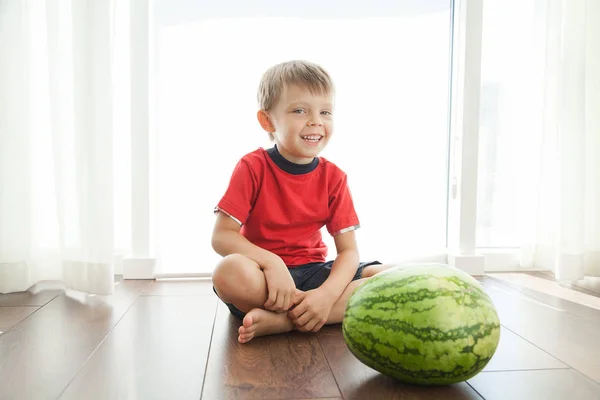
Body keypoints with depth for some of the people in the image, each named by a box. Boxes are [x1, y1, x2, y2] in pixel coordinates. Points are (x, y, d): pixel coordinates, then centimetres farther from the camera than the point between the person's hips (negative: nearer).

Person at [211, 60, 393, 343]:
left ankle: (281, 321, -25)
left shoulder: (333, 177, 0)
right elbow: (222, 236, -13)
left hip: (313, 272, 4)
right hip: (267, 272, -4)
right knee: (230, 272, -37)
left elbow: (348, 251, -5)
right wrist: (271, 262, -30)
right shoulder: (253, 168, -7)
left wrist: (327, 294, -26)